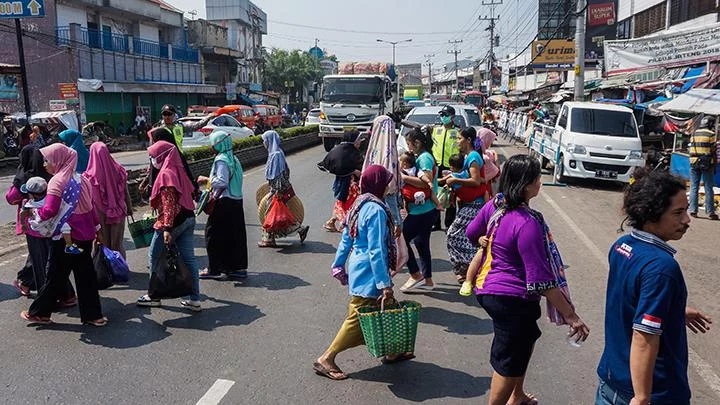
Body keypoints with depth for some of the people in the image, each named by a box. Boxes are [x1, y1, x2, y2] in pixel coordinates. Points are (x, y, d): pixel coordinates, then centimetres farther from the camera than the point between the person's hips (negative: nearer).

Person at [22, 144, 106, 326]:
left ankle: (39, 312, 23)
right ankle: (93, 315, 15)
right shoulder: (80, 178, 8)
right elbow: (90, 207, 14)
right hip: (85, 235, 7)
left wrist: (33, 211, -3)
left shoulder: (57, 181, -14)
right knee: (85, 275, 11)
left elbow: (49, 210, -22)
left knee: (55, 275, 7)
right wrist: (97, 229, 22)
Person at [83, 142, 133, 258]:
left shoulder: (90, 176, -17)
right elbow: (126, 192, 0)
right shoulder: (118, 170, -9)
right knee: (117, 243, 14)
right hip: (118, 214, 2)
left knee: (102, 245, 12)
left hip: (100, 215, -2)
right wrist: (129, 209, 14)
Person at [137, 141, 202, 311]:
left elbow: (168, 203, -20)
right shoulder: (178, 170, 12)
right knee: (188, 258, 7)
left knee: (154, 256, 9)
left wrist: (167, 228, -23)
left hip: (173, 221, -8)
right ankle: (195, 299, 9)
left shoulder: (165, 174, -13)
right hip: (188, 218, 8)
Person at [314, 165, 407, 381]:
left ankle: (391, 351, 35)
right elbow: (376, 251, -24)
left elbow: (346, 239, 13)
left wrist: (339, 266, 21)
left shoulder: (360, 205, 6)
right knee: (357, 320, 0)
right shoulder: (376, 210, -22)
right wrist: (385, 284, -22)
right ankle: (326, 359, 9)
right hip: (369, 275, -10)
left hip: (358, 268, 10)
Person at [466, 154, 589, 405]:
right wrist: (571, 315, -19)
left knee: (527, 337, 30)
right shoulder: (528, 224, -28)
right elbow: (540, 280, -26)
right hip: (513, 299, -9)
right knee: (509, 362, 8)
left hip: (489, 288, 9)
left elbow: (472, 233, 15)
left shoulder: (495, 205, -4)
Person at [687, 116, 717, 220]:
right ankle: (710, 212, 1)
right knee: (708, 188, 0)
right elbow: (713, 151, -7)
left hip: (694, 164, 4)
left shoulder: (694, 134, 9)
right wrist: (714, 165, -1)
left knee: (694, 187, 7)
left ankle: (693, 211, 4)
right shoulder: (711, 134, -6)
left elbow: (690, 149, 9)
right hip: (707, 164, -4)